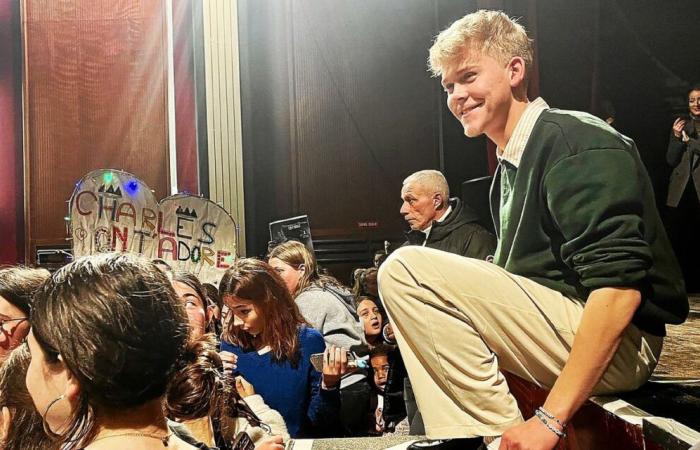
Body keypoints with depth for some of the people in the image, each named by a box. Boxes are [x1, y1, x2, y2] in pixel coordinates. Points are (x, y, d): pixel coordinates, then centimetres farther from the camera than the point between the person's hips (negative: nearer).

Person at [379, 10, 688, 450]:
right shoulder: (512, 166, 15)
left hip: (616, 344, -10)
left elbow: (619, 287, -23)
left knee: (406, 269, -18)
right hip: (555, 323, 10)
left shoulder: (576, 141, -14)